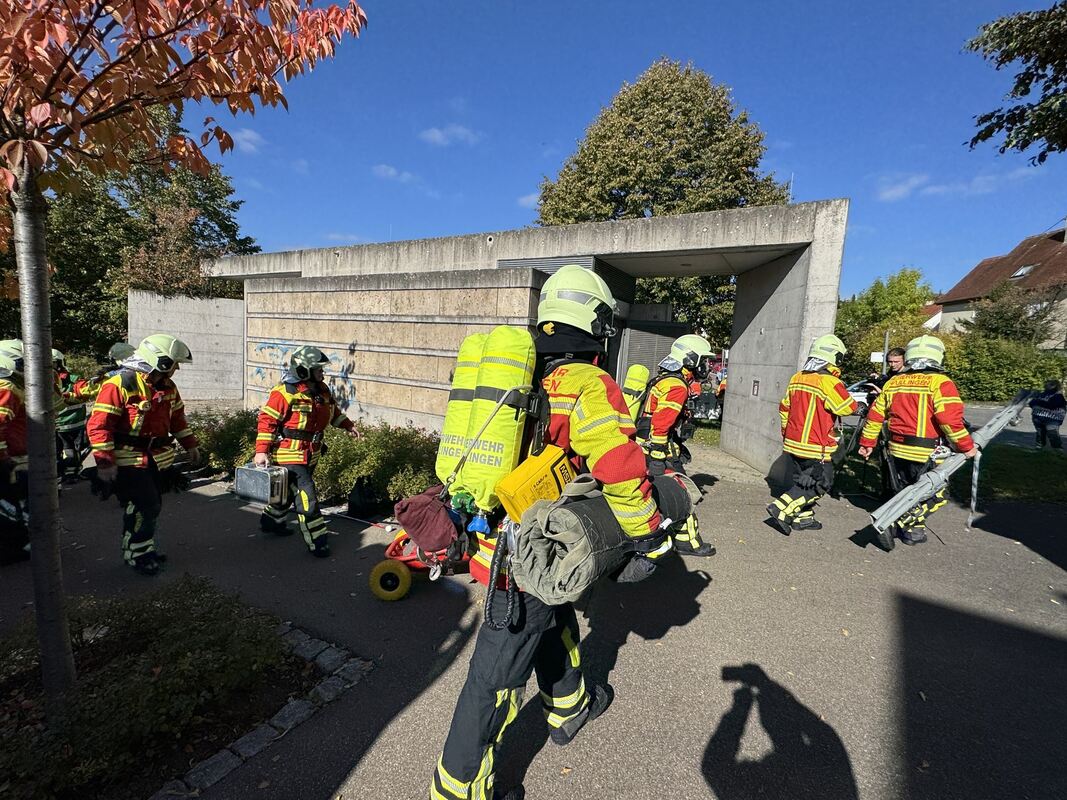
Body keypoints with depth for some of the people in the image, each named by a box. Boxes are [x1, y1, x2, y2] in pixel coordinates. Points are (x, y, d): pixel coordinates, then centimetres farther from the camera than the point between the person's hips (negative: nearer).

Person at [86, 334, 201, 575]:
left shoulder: (167, 387, 6)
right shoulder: (119, 385, -18)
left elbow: (177, 418, 19)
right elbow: (98, 426, -19)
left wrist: (190, 445, 20)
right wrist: (105, 462, -21)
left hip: (158, 459, 7)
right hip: (129, 462, -7)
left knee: (153, 507, 15)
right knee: (142, 508, -6)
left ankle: (145, 548, 31)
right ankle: (135, 554, 12)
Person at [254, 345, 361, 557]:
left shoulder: (322, 389, 4)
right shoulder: (285, 392, -20)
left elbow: (333, 411, 20)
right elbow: (267, 420, -18)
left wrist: (348, 426, 12)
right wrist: (261, 450, -21)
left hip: (311, 454, 8)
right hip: (290, 455, -8)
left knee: (289, 490, 25)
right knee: (306, 496, -9)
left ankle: (270, 520, 49)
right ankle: (317, 542, 0)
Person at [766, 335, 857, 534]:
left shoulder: (796, 378, 7)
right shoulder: (829, 382, -16)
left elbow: (784, 408, 15)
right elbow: (848, 408, -11)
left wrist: (786, 433, 24)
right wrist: (843, 390, 9)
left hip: (793, 442, 8)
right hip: (815, 447, -8)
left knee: (803, 481, 19)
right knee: (821, 484, 3)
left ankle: (802, 518, 24)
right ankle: (782, 509, -6)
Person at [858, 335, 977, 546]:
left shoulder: (893, 382, 6)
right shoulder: (940, 382, -10)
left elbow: (875, 415, 9)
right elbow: (950, 419, -19)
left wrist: (867, 442, 16)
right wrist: (966, 445, -8)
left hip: (897, 449, 6)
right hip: (926, 454, -5)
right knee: (936, 494, 9)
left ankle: (914, 527, 22)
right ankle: (906, 524, -3)